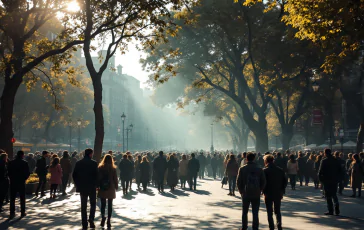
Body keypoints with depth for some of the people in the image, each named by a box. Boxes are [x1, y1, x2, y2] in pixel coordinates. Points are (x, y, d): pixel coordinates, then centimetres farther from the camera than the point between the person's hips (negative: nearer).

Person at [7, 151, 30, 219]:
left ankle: (12, 213, 3)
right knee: (22, 198, 9)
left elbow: (8, 172, 1)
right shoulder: (24, 163, -9)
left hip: (13, 182, 2)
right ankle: (23, 212, 12)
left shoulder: (11, 163, -2)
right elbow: (27, 173, -8)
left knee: (12, 198, 7)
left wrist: (12, 179, 11)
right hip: (21, 183, -2)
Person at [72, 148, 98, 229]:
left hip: (82, 187, 3)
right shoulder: (93, 163, -10)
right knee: (93, 204, 14)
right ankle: (91, 219, -7)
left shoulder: (78, 163, 0)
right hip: (92, 187, -2)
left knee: (83, 206, 9)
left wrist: (77, 185, 12)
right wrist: (96, 184, 2)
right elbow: (96, 175, -12)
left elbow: (74, 175, 2)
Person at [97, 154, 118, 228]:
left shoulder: (100, 168, -4)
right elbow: (115, 179, -1)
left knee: (103, 204, 9)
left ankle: (103, 217, -12)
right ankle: (108, 220, 4)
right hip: (111, 189, 0)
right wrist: (116, 187, 10)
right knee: (110, 205, 6)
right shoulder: (113, 169, -5)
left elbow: (98, 178, -1)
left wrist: (97, 186, 7)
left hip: (102, 189, 0)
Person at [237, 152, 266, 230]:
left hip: (246, 194, 0)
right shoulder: (259, 169, -3)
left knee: (245, 212, 16)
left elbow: (239, 181, -4)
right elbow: (263, 182, -1)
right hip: (256, 195, 0)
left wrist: (241, 191, 9)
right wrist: (259, 191, 11)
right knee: (255, 213, 5)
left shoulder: (242, 169, -6)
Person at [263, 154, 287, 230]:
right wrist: (282, 191, 11)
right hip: (278, 194, 4)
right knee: (277, 211, 16)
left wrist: (264, 192, -3)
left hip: (268, 194, -4)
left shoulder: (265, 171, -12)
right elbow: (285, 182, 4)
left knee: (269, 212, 7)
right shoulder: (280, 170, 2)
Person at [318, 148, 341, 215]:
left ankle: (330, 211, 1)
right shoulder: (336, 161, 4)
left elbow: (320, 171, -12)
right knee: (334, 195, 17)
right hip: (335, 181, 5)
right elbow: (340, 170, 8)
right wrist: (337, 178, 14)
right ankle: (337, 209, 6)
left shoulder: (324, 161, -11)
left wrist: (321, 178, 0)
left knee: (328, 196, 2)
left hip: (327, 180, -5)